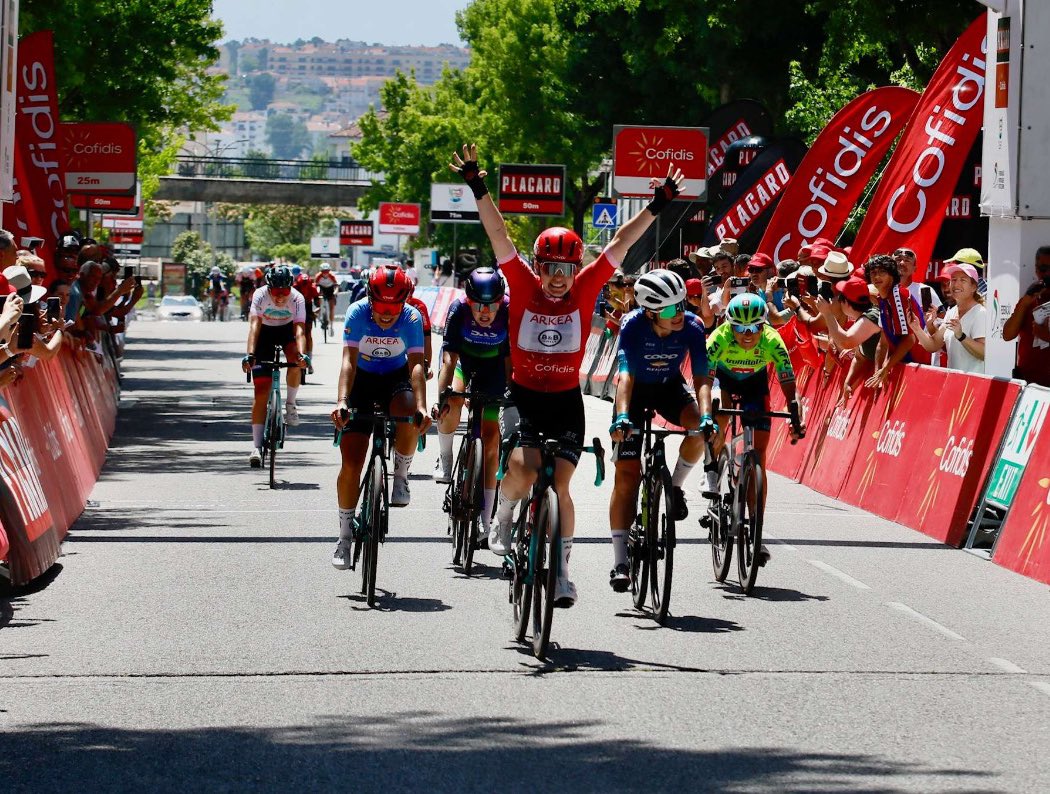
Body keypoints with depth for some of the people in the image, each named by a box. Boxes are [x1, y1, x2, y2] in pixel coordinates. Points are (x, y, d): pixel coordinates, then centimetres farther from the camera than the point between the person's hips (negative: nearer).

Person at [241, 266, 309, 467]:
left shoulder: (297, 299, -27)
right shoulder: (260, 295, -28)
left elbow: (299, 330, -35)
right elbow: (254, 326, -36)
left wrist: (302, 355, -53)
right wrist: (250, 355, -49)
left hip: (287, 330, 1)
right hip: (265, 332, -1)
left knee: (295, 361, -34)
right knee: (261, 390, -10)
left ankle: (290, 404, -7)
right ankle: (256, 446, -10)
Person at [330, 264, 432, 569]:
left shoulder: (412, 317, -22)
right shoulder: (358, 313, -23)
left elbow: (416, 364, -30)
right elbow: (349, 361, -30)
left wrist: (421, 406, -45)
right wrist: (342, 402, -45)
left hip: (397, 378, 0)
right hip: (363, 380, 0)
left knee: (408, 419, -36)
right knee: (351, 461, -8)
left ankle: (400, 475, -6)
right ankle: (345, 535, 6)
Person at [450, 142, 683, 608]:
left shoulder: (585, 289, -5)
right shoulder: (524, 286, -8)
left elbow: (620, 245, -6)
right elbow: (499, 236, -14)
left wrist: (656, 207, -10)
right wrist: (478, 189, -23)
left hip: (567, 399, 1)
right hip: (524, 395, -1)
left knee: (559, 485, -5)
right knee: (525, 468, -23)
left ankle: (561, 569, 7)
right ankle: (503, 517, 10)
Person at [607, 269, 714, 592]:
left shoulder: (692, 327, -25)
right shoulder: (633, 326, -30)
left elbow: (701, 378, -27)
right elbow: (625, 375, -38)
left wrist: (706, 416, -45)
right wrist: (621, 417, -54)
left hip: (671, 386, 2)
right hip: (636, 388, -2)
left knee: (699, 428, -32)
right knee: (627, 474, -10)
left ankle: (676, 485, -3)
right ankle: (620, 561, -8)